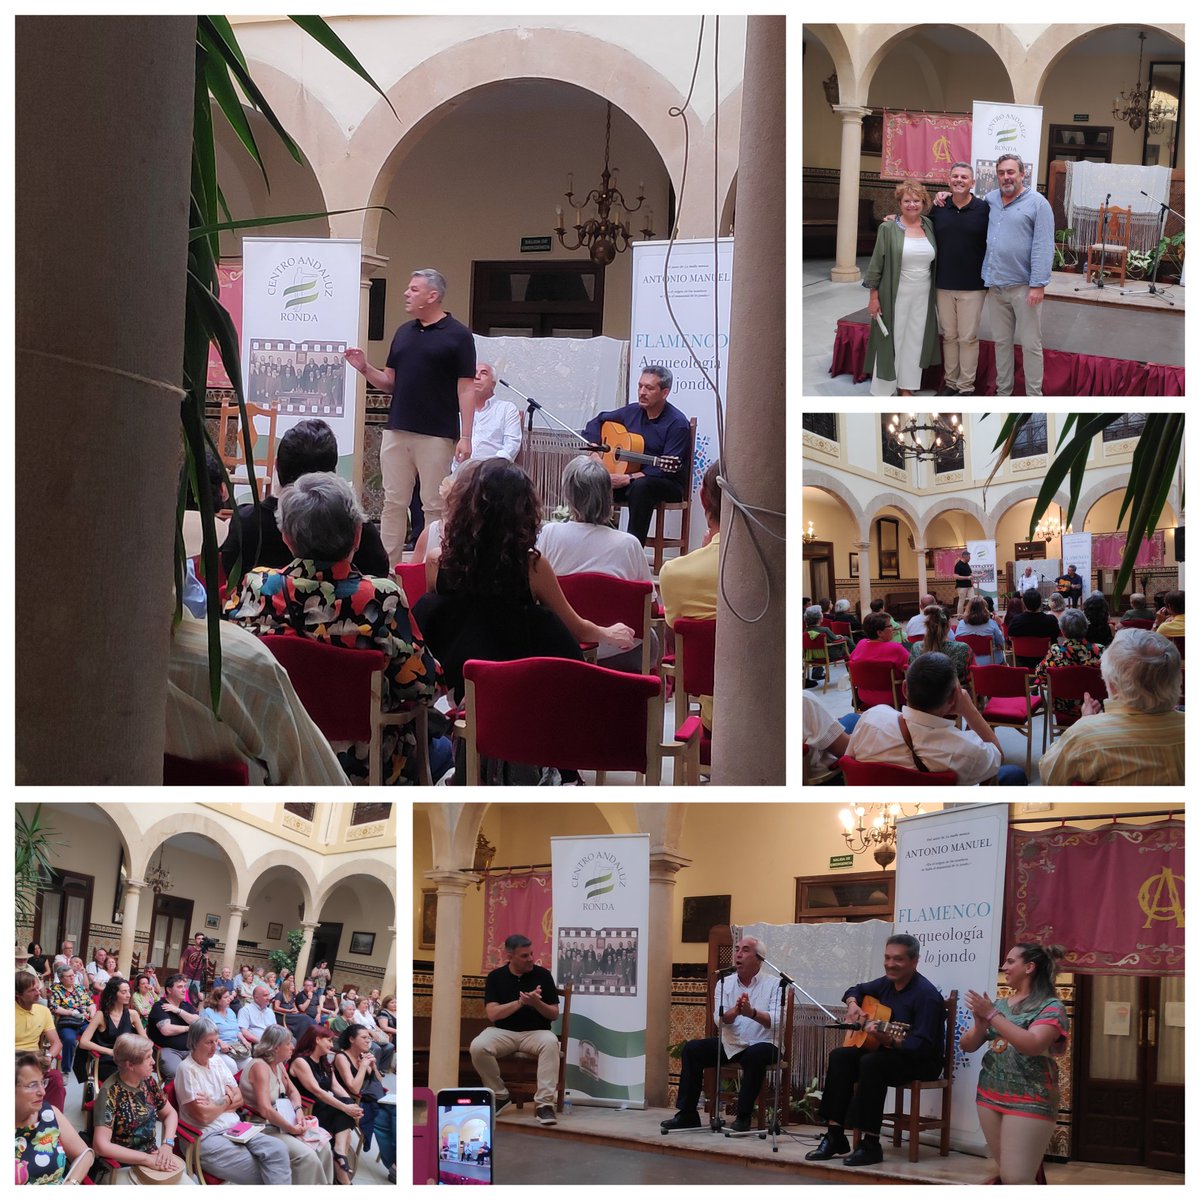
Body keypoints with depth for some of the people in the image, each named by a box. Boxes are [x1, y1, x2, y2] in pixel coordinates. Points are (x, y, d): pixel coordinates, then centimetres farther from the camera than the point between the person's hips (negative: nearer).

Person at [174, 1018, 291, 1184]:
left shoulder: (218, 1060, 12)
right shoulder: (187, 1069, -10)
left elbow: (239, 1100, 12)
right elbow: (204, 1116, -14)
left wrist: (215, 1105, -7)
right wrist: (227, 1099, 2)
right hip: (208, 1138, -7)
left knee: (277, 1149, -20)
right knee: (261, 1174, -23)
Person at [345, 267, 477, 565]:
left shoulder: (458, 335, -4)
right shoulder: (403, 333, 13)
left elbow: (466, 388, -7)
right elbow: (389, 382, 17)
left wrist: (466, 436, -13)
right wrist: (365, 368, -2)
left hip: (436, 436, -6)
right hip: (396, 432, 6)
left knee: (435, 506, 0)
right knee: (393, 503, 5)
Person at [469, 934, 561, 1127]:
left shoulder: (542, 975, 2)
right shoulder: (495, 977, 3)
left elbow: (554, 1015, 3)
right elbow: (492, 1014, -7)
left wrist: (536, 1003, -18)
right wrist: (520, 1002, -20)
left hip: (535, 1032, 0)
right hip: (503, 1032, 0)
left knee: (550, 1042, -36)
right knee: (478, 1047, -31)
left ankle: (544, 1103, -35)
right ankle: (500, 1095, -8)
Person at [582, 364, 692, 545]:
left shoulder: (677, 424, -13)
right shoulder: (632, 412, 7)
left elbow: (668, 470, -20)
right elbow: (597, 422, 21)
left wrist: (628, 479, -25)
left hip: (668, 485, -5)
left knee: (640, 486, -39)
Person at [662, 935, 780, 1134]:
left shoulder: (773, 985, -3)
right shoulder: (724, 984, 7)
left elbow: (776, 1021, -18)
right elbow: (720, 1019, -7)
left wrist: (752, 1012, -37)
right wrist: (735, 1010, -30)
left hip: (761, 1045, -4)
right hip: (730, 1045, 4)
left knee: (755, 1055, -37)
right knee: (691, 1049, -14)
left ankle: (743, 1116, -26)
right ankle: (687, 1114, -11)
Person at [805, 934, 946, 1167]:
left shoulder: (926, 995, -19)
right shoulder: (886, 984, 5)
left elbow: (922, 1045, -28)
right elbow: (856, 990, 26)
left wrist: (890, 1040, -42)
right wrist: (853, 1005, 3)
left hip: (921, 1061, -8)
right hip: (887, 1052, 8)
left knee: (871, 1063, -33)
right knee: (840, 1057, -11)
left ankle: (871, 1144, -28)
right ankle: (834, 1136, -13)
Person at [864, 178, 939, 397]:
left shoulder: (929, 226, 6)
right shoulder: (888, 228, -6)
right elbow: (877, 263, -5)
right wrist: (874, 296, -8)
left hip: (923, 297, 4)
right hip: (895, 295, -4)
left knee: (915, 341, 9)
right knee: (890, 340, 1)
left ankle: (906, 387, 20)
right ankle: (883, 391, 9)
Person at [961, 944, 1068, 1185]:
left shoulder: (1051, 1007, -5)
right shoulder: (999, 1005, 13)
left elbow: (1032, 1044, -23)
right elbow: (966, 1045, 13)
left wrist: (992, 1016, -18)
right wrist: (980, 1025, -9)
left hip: (1029, 1102, -7)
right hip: (989, 1096, 7)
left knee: (1017, 1179, -13)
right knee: (1007, 1176, 10)